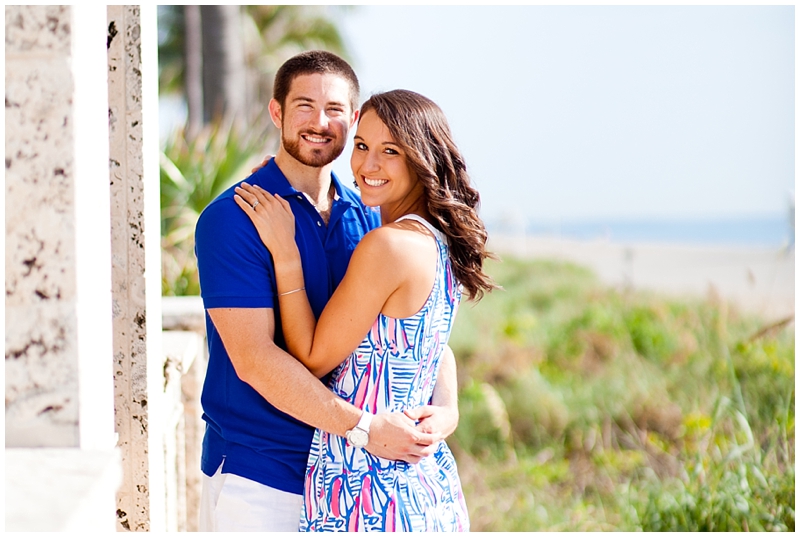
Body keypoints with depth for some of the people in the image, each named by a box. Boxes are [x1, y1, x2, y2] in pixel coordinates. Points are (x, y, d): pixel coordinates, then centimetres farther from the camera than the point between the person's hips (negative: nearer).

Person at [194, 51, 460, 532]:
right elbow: (253, 358, -19)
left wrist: (446, 406, -14)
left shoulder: (368, 219, 8)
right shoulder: (232, 219, -11)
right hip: (256, 480, -5)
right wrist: (363, 428, -24)